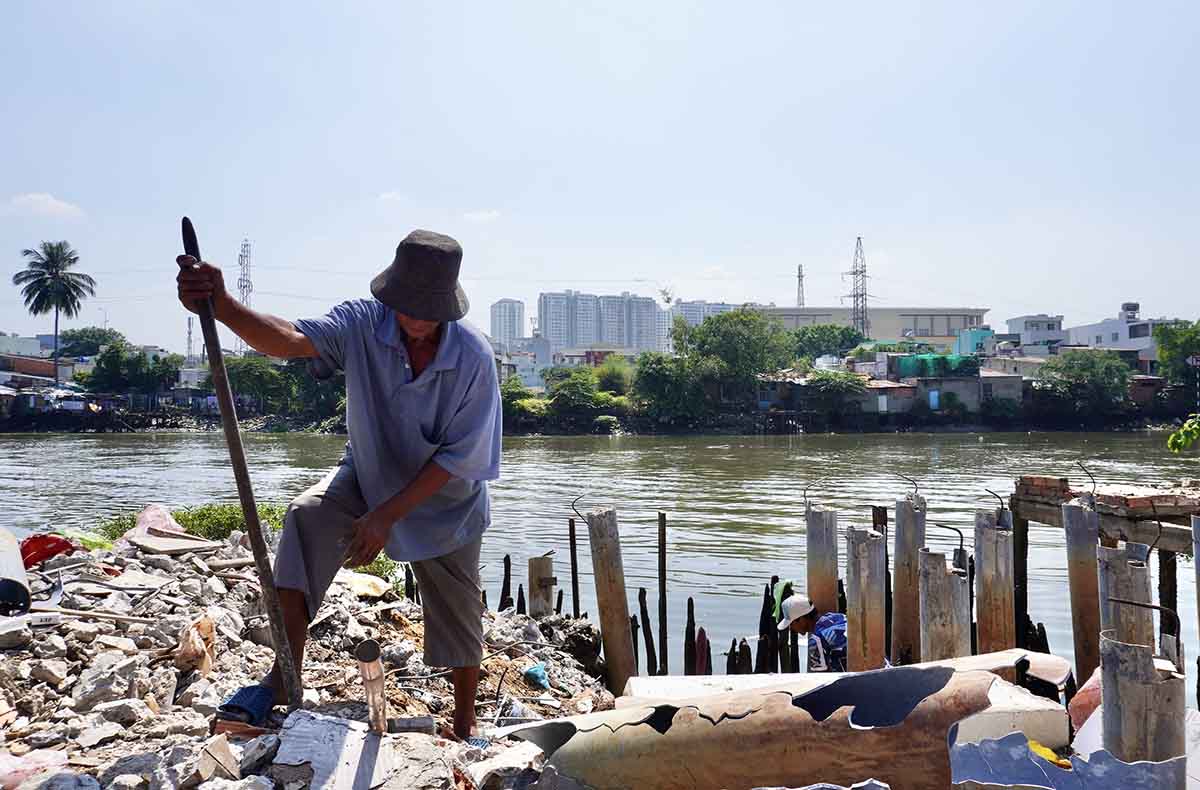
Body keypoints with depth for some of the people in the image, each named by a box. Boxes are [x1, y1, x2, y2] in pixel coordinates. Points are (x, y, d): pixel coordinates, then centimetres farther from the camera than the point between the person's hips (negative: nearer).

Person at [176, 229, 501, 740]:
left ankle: (464, 727, 31)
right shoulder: (362, 323, -21)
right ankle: (284, 678, -19)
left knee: (458, 618, 6)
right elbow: (289, 340, -39)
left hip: (445, 501, -1)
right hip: (368, 476, 2)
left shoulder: (474, 358, -26)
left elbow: (456, 458, -23)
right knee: (306, 518, -28)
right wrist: (220, 305, -58)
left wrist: (386, 516, -27)